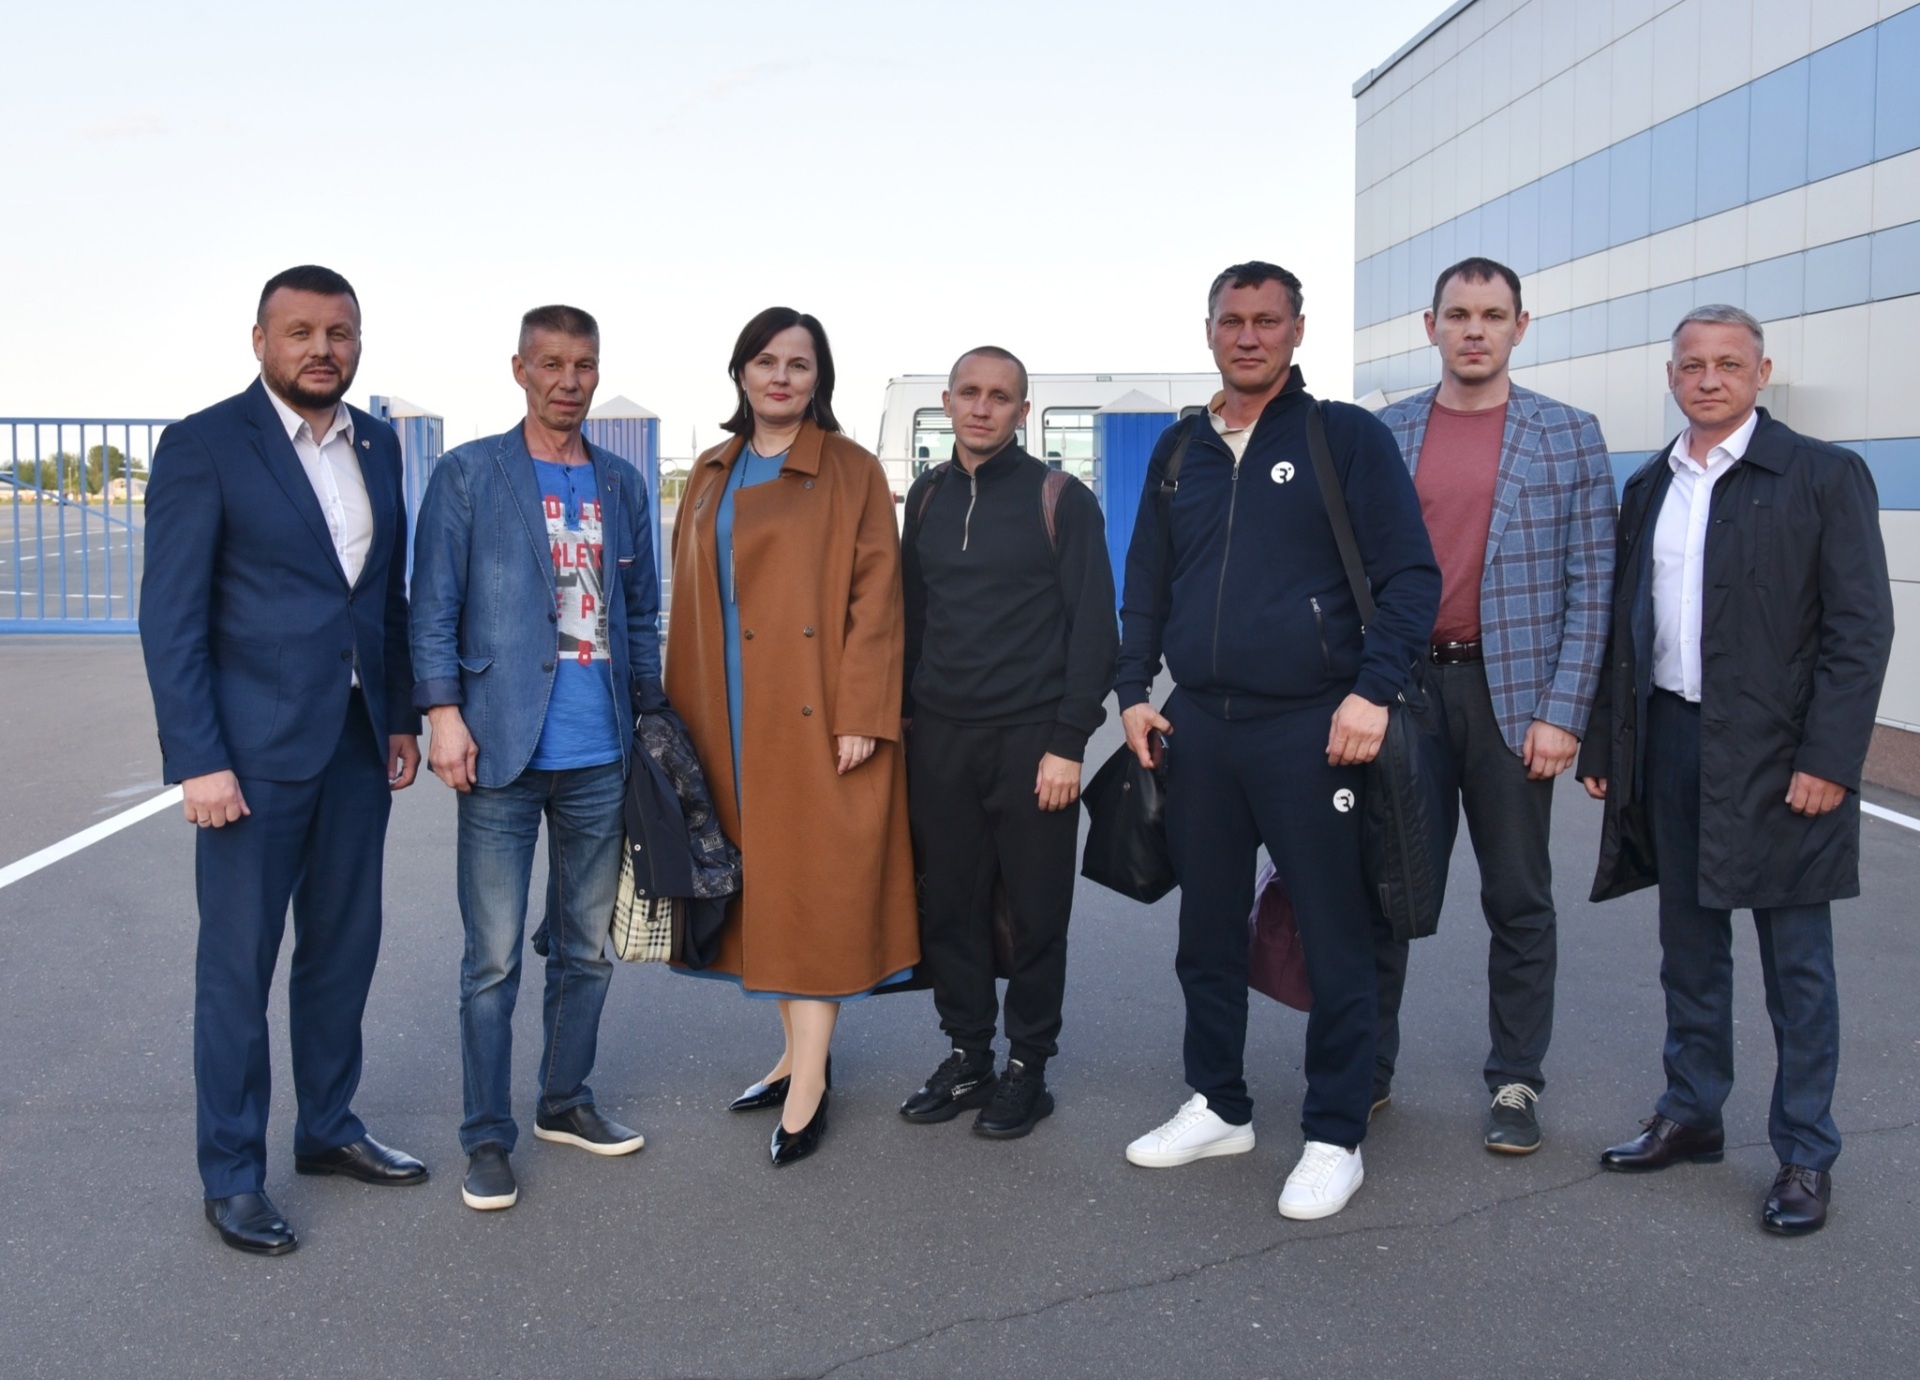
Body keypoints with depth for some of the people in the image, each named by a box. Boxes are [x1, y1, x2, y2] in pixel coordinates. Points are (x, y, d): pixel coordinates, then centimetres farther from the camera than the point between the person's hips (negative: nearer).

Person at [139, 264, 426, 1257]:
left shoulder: (377, 446, 9)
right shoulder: (204, 447, -9)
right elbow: (171, 618, -12)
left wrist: (401, 717, 11)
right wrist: (198, 761, -16)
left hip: (357, 745, 6)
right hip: (256, 749, -6)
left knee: (344, 948, 15)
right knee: (238, 964, 4)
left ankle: (328, 1128, 32)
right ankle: (232, 1177, 16)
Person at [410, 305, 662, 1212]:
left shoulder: (621, 485, 12)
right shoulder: (467, 475, 0)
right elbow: (433, 605, -3)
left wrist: (649, 720, 14)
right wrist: (444, 712, -12)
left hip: (600, 758, 4)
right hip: (502, 754, -4)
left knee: (586, 948, 14)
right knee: (494, 958, 0)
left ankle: (566, 1103, 30)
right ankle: (487, 1139, 12)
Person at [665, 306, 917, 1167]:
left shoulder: (852, 473, -3)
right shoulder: (712, 475, 14)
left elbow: (876, 597, -8)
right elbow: (690, 601, 14)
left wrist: (862, 713, -15)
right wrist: (683, 716, 10)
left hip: (817, 715, -6)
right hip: (733, 721, 6)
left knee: (814, 886, -4)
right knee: (762, 883, 12)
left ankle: (806, 1090, 1)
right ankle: (798, 1053, 25)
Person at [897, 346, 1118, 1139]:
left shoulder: (1061, 499, -2)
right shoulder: (926, 499, 11)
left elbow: (1093, 626, -5)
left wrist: (1068, 742, -11)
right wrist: (904, 717, 9)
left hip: (1030, 740, -4)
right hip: (938, 741, 4)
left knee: (1035, 915, 4)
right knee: (949, 909, 7)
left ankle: (1027, 1066, 17)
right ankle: (966, 1056, 22)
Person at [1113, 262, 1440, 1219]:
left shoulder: (1347, 437, -1)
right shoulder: (1180, 451, 13)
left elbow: (1410, 575, -4)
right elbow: (1146, 583, 20)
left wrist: (1371, 690, -14)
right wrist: (1135, 689, 9)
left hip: (1311, 728, -5)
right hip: (1196, 727, 5)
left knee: (1334, 941, 0)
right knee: (1207, 932, 13)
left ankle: (1334, 1139, 13)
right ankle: (1218, 1107, 28)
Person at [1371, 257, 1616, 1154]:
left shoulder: (1568, 436, 1)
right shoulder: (1383, 435, 6)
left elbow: (1590, 583, -2)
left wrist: (1563, 712, -9)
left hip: (1511, 694, -2)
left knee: (1517, 900, 7)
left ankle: (1515, 1084, 20)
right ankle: (1365, 1070, 23)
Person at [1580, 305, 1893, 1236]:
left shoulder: (1824, 477, -5)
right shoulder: (1648, 488, 11)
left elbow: (1860, 626, -9)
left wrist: (1827, 760, -16)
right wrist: (1603, 747, 9)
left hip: (1776, 756, -5)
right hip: (1669, 742, 5)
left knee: (1796, 965, 4)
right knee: (1688, 948, 15)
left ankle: (1805, 1155, 15)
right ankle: (1690, 1115, 29)